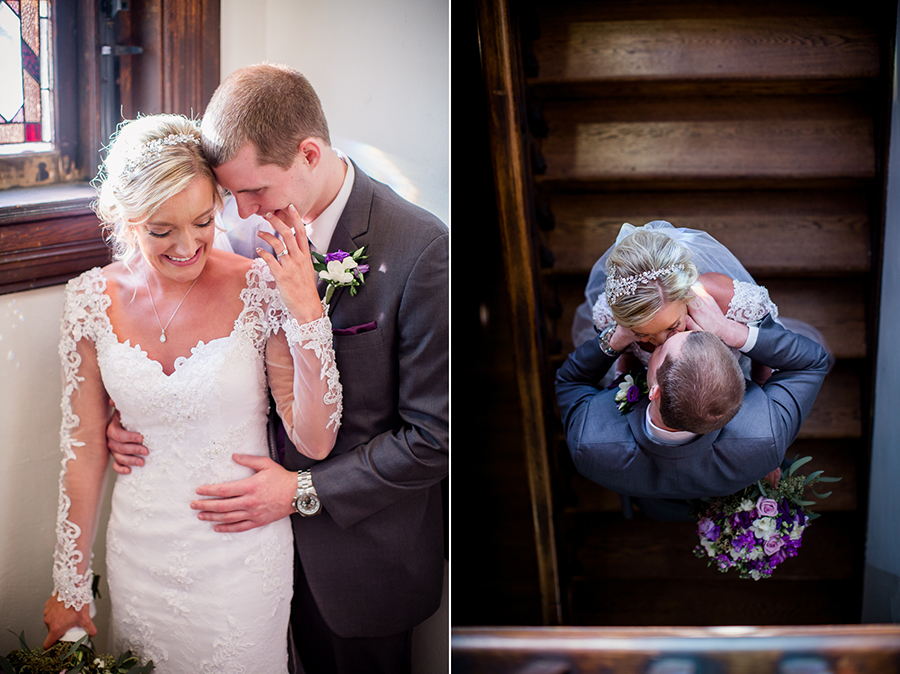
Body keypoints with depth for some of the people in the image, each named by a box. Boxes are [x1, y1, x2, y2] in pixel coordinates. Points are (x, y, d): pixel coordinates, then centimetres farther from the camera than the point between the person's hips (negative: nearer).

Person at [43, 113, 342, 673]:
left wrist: (307, 311, -25)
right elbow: (85, 448, 2)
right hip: (141, 558, 2)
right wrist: (70, 584, 5)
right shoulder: (92, 301, -7)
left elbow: (315, 442, -15)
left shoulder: (260, 288, -14)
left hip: (243, 558, -2)